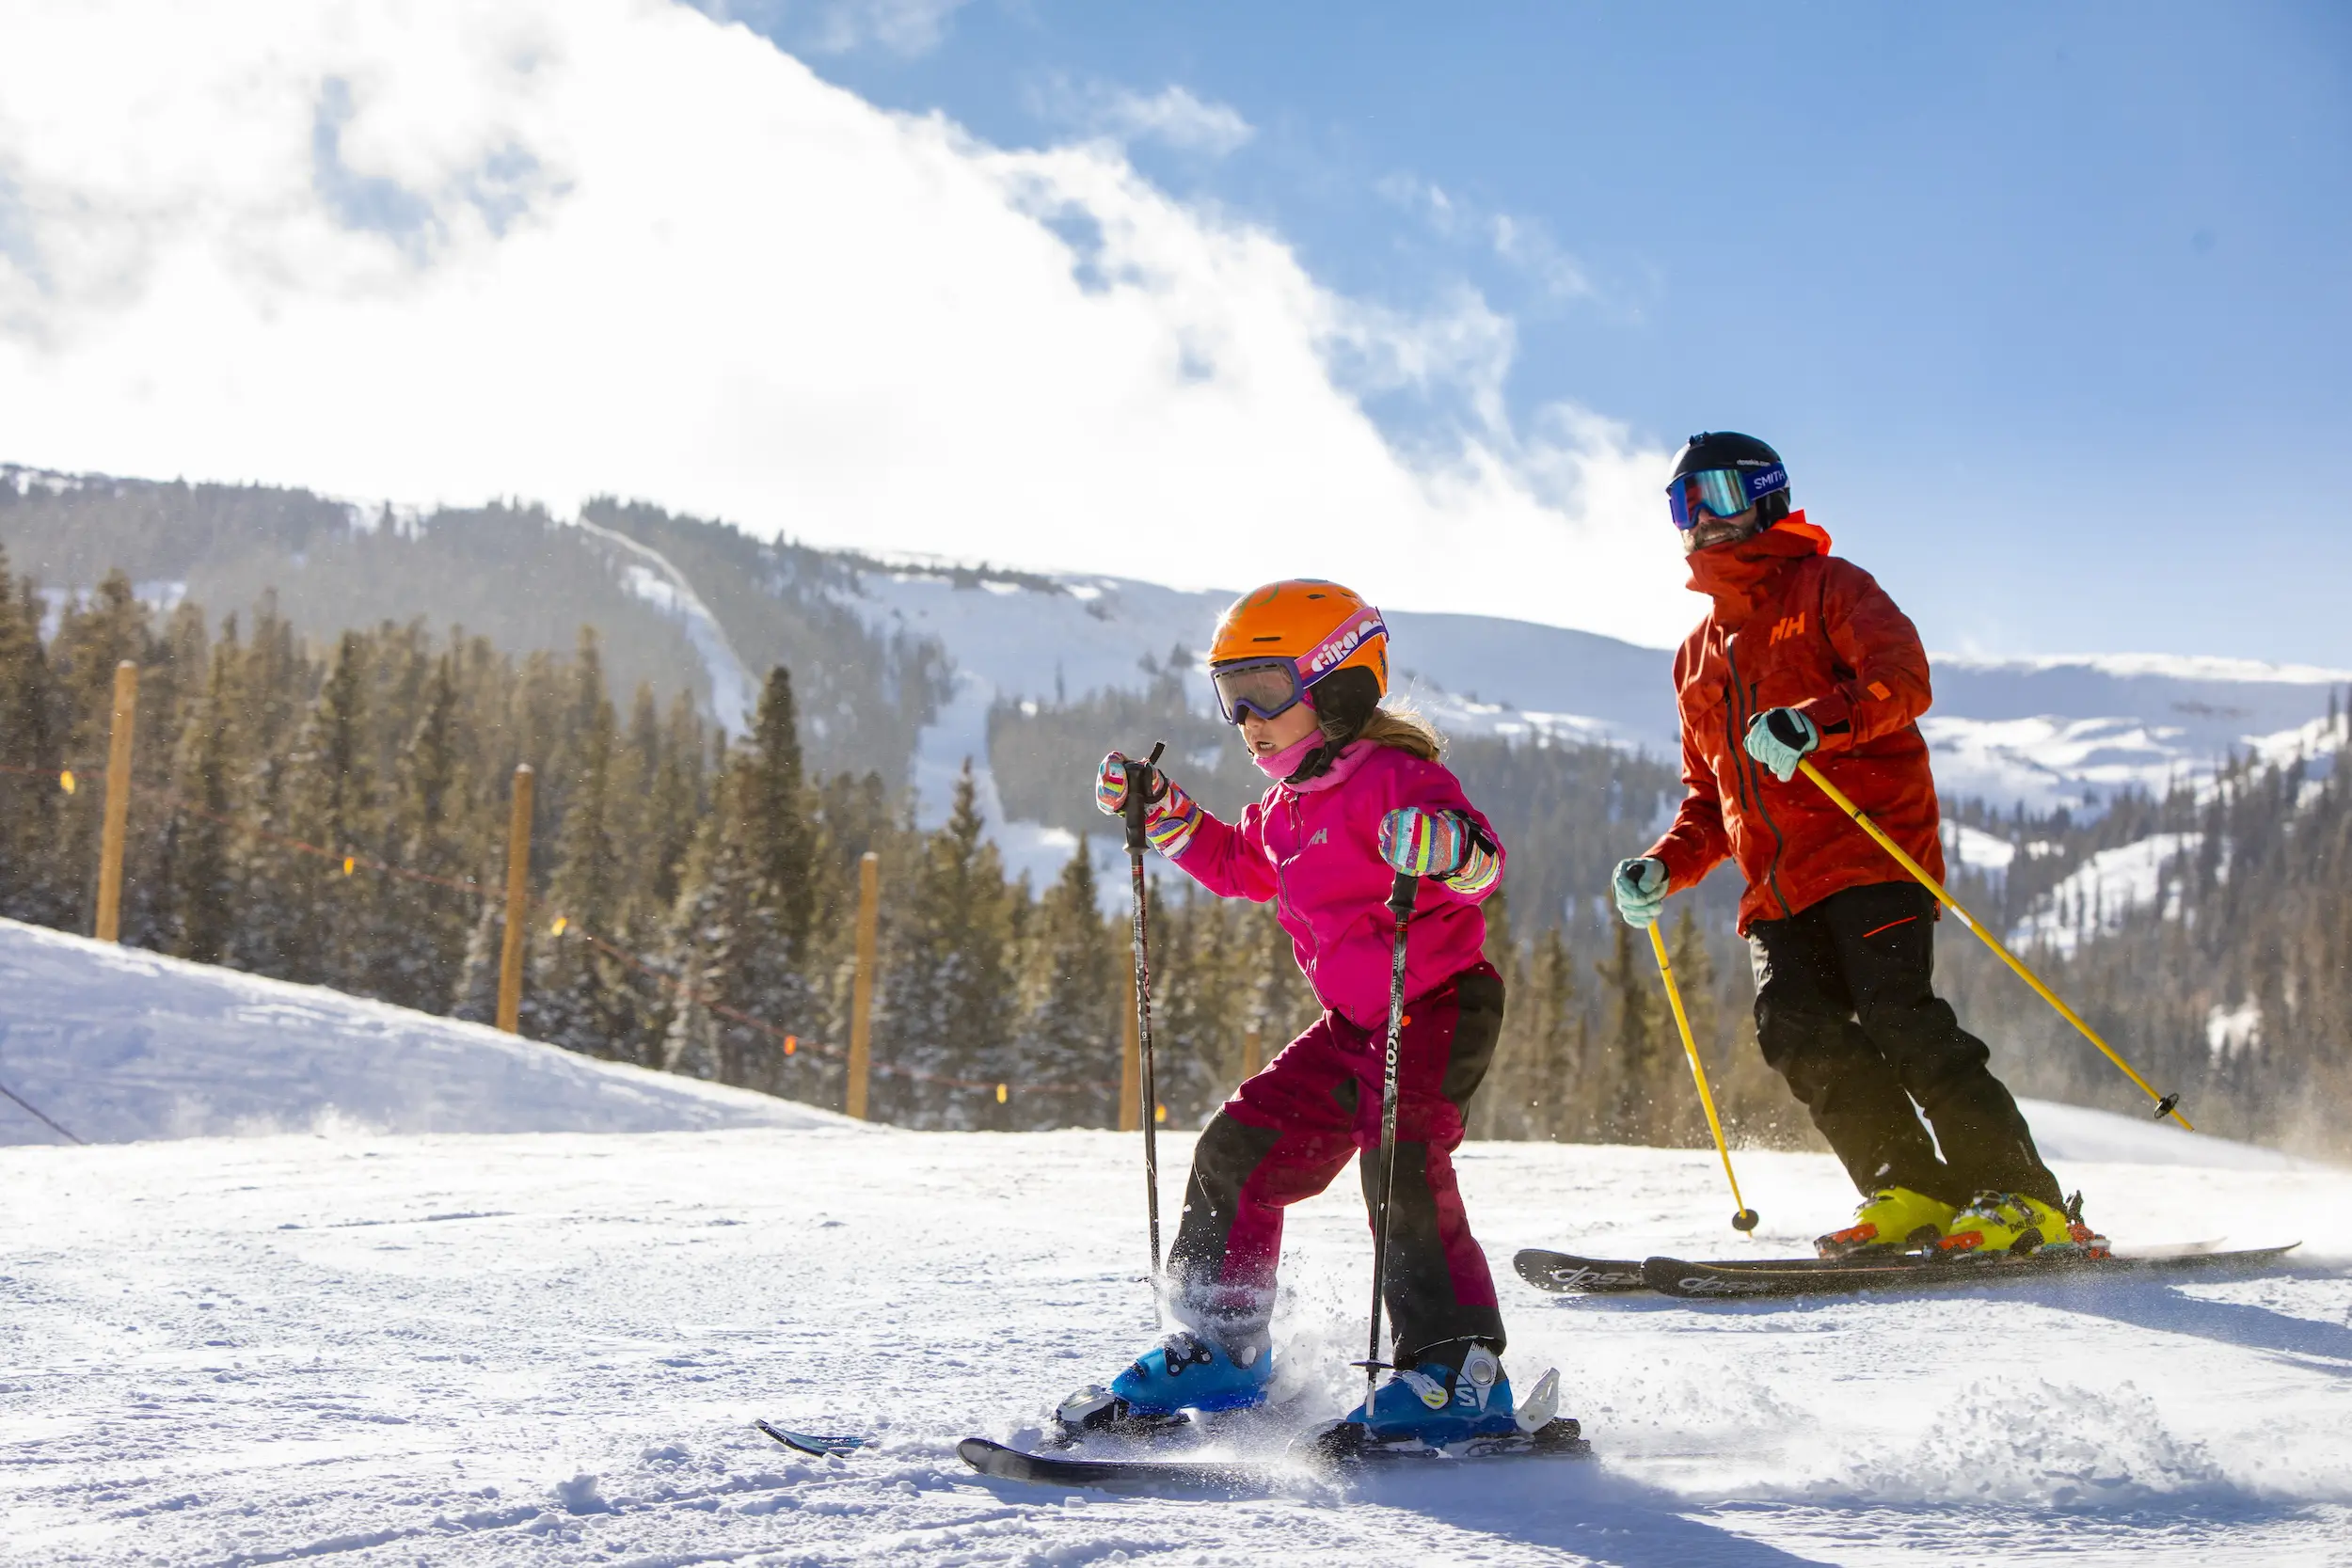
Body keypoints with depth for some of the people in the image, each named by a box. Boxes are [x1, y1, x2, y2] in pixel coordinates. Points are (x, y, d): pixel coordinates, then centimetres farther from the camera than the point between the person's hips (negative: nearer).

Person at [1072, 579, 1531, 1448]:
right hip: (1353, 1023, 9)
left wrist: (1448, 845, -56)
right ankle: (1222, 1346, 18)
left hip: (1438, 1008, -9)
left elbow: (1481, 859, -33)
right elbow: (1239, 866, 30)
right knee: (1240, 1150, 6)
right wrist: (1163, 814, 22)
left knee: (1402, 1171, -24)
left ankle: (1458, 1372, -17)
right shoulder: (1290, 802, 11)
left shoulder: (1393, 777, -18)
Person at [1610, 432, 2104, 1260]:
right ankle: (1912, 1193, -10)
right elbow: (1711, 798, 31)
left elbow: (1902, 675, -12)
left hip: (1871, 845, -6)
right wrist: (1664, 866, 13)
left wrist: (1816, 719, -30)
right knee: (1798, 1033, -15)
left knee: (1898, 1017, -20)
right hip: (1777, 883, 6)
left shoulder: (1825, 587, 7)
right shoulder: (1698, 656, 26)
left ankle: (2024, 1199, -15)